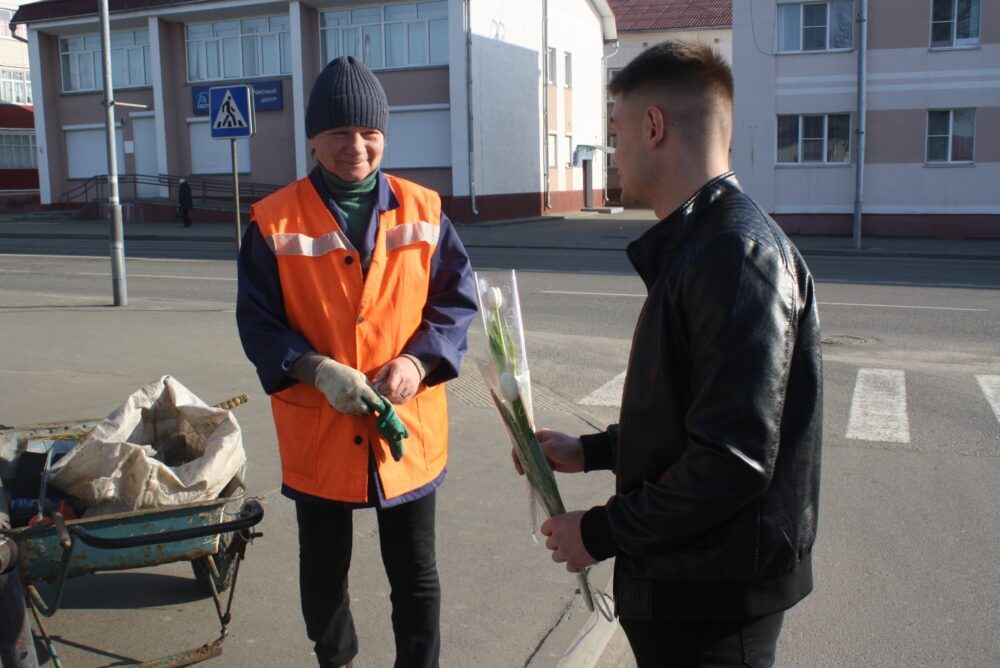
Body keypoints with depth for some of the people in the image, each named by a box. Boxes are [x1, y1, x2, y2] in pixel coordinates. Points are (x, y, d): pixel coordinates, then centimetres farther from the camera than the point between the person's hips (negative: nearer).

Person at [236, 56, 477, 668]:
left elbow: (457, 300, 1)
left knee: (416, 576, 11)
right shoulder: (275, 221, -4)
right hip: (316, 430, 0)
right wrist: (317, 369, -21)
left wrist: (417, 361, -15)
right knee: (324, 570, 20)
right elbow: (258, 321, -4)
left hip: (408, 427, 0)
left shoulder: (423, 209, 0)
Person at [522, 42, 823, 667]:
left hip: (716, 598, -9)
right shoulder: (695, 245, 9)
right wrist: (591, 450, 14)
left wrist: (600, 532, -17)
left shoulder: (738, 254, -24)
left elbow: (732, 462, -27)